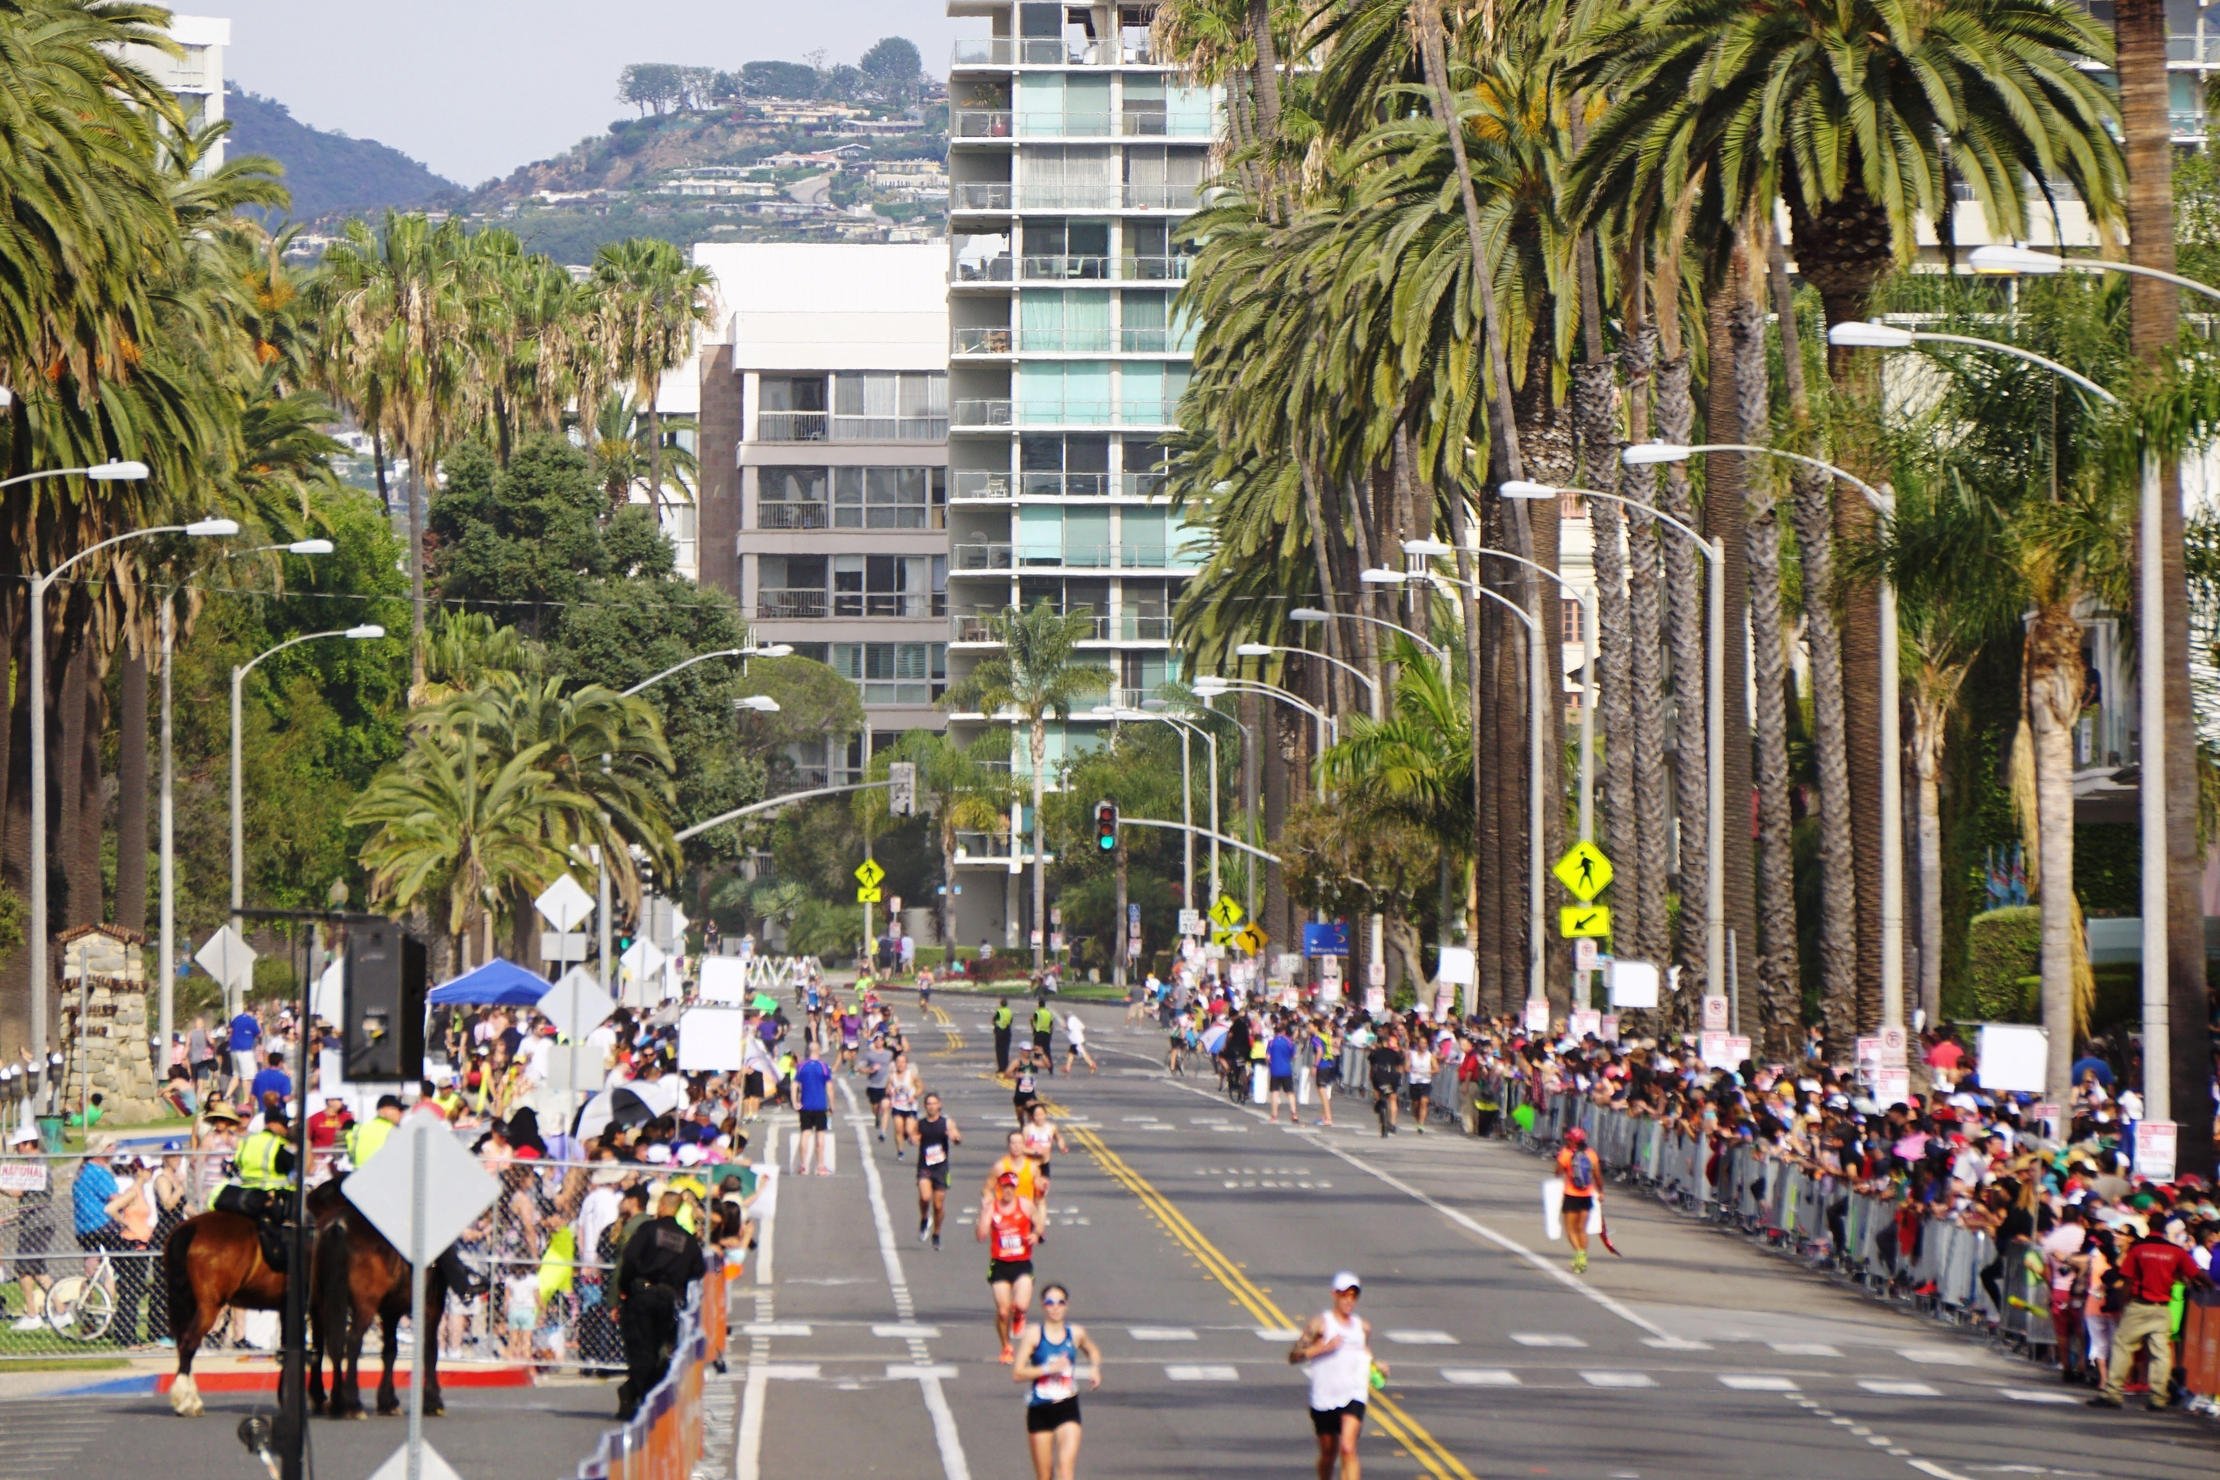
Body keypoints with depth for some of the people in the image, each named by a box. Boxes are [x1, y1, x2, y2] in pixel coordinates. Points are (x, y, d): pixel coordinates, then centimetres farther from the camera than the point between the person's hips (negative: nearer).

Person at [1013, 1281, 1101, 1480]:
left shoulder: (1076, 1334, 4)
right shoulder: (1035, 1335, -4)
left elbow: (1093, 1352, 26)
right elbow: (1017, 1374, -9)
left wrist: (1095, 1368, 6)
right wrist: (1048, 1368, -18)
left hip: (1068, 1407, 1)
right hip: (1039, 1409, -1)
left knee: (1066, 1464, -18)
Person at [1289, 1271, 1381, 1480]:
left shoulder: (1363, 1327, 11)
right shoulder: (1320, 1323, -2)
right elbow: (1293, 1356, -7)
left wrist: (1377, 1367, 7)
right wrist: (1324, 1347, -18)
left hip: (1353, 1395, 1)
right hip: (1324, 1398, -1)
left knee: (1348, 1447, -19)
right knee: (1328, 1453, 12)